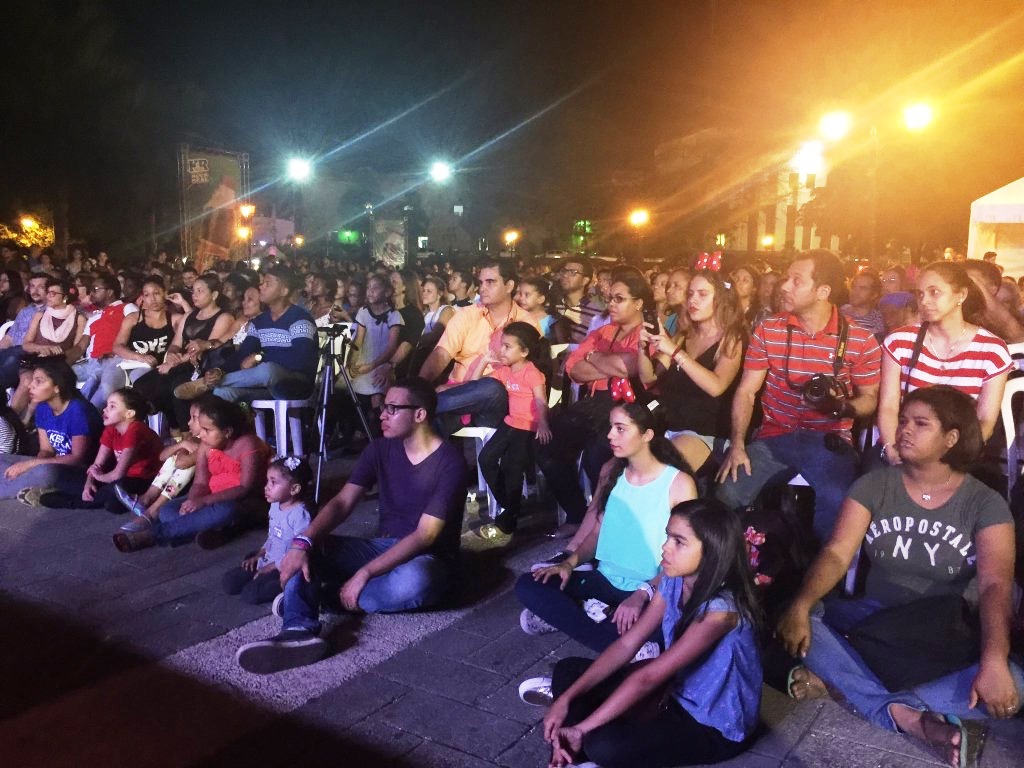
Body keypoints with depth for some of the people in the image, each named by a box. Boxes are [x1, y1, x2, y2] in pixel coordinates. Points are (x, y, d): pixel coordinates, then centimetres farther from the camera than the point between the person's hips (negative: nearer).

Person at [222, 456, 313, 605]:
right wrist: (258, 555, 7)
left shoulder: (301, 515, -24)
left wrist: (272, 567, -17)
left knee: (250, 594, -22)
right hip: (266, 561, 9)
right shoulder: (275, 506, 5)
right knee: (228, 583, -1)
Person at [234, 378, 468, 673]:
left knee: (413, 582, -41)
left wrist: (364, 574, -30)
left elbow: (425, 536, -24)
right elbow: (342, 502, -7)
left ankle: (322, 596, -18)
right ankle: (300, 631, -36)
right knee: (305, 549, -14)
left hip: (428, 559, -6)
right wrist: (303, 542, -25)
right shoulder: (381, 449, 1)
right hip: (383, 547, 6)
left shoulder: (449, 462, -19)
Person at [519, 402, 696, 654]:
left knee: (629, 623, -42)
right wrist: (570, 562, -6)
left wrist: (643, 594, -26)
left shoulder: (679, 483, -11)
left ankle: (565, 615, -15)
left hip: (651, 591, -6)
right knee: (527, 585, -15)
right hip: (605, 579, 6)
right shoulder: (611, 470, 7)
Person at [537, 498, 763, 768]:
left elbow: (649, 676, -30)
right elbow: (626, 645, -6)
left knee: (604, 746, -30)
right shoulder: (674, 582, -6)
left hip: (716, 726, -8)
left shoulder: (721, 608, -31)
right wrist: (567, 698, -14)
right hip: (679, 689, 8)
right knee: (568, 670, 0)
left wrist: (580, 729, -26)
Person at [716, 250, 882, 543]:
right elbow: (746, 392, 4)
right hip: (774, 436, 2)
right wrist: (737, 445, -9)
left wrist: (843, 406, -19)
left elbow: (869, 399, 6)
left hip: (828, 440, -2)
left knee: (837, 505, -31)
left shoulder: (861, 341, -3)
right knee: (727, 494, -21)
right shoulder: (767, 331, 3)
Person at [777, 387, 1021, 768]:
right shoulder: (873, 485, -2)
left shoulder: (985, 503, -7)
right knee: (799, 616, -25)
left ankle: (840, 684, -33)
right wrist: (800, 607, -30)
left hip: (948, 637, -1)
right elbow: (837, 554, -12)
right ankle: (903, 714, -30)